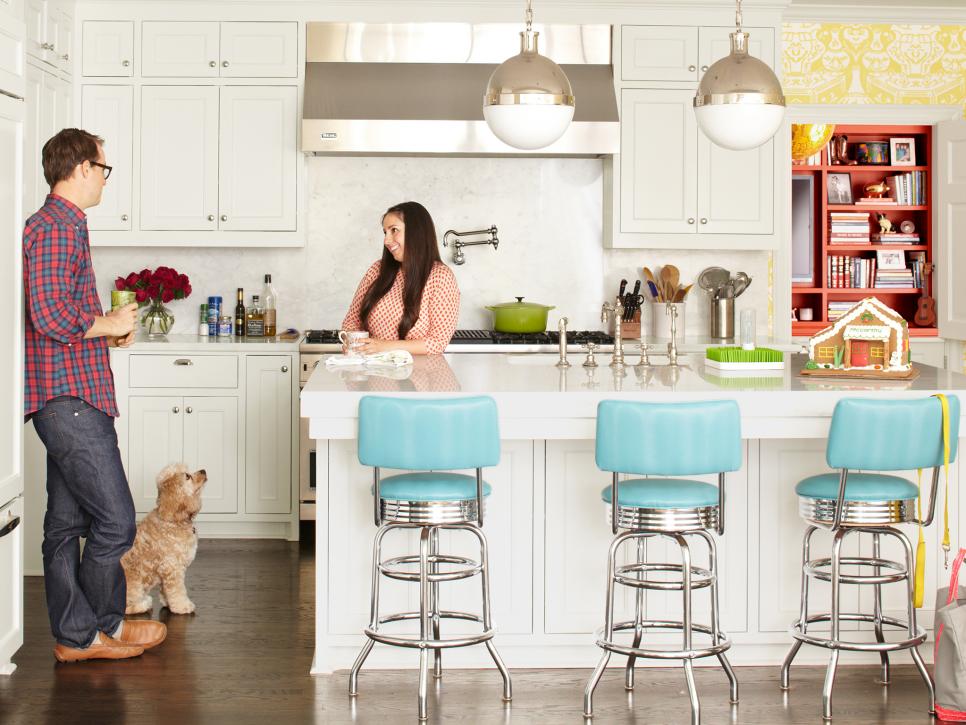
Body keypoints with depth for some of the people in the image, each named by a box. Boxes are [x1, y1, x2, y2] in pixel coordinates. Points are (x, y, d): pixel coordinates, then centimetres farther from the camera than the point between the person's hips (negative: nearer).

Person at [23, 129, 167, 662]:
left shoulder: (56, 225, 20)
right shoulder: (58, 228, -14)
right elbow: (51, 315, -24)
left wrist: (108, 330, 15)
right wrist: (109, 324, -10)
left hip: (67, 399, 11)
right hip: (70, 396, -11)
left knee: (68, 520, 12)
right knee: (114, 520, -6)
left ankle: (75, 636, 18)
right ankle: (103, 626, 9)